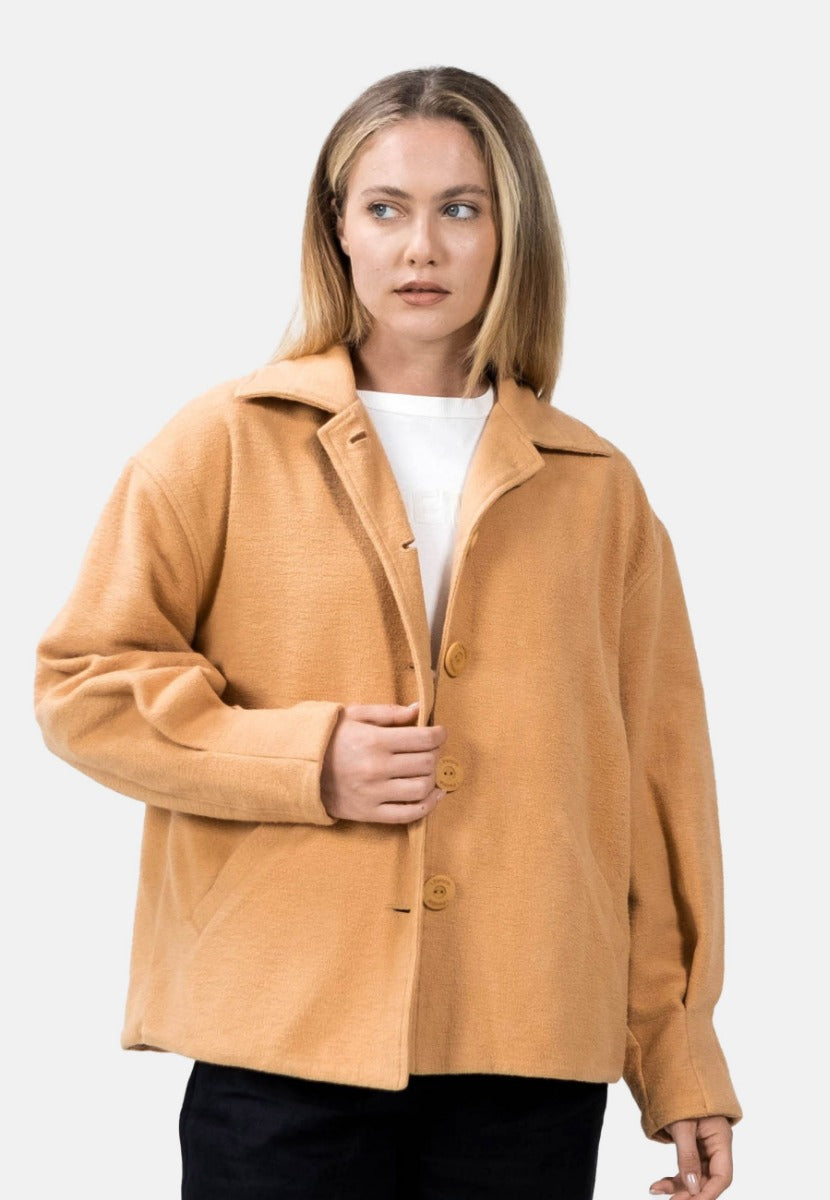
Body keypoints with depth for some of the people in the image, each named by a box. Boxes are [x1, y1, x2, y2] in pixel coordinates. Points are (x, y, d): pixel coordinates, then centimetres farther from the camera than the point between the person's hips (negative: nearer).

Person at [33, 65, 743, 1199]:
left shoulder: (597, 490, 11)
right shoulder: (227, 444, 4)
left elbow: (658, 786, 11)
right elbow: (84, 684, 3)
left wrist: (681, 1064, 9)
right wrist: (303, 760, -11)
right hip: (280, 1046, -2)